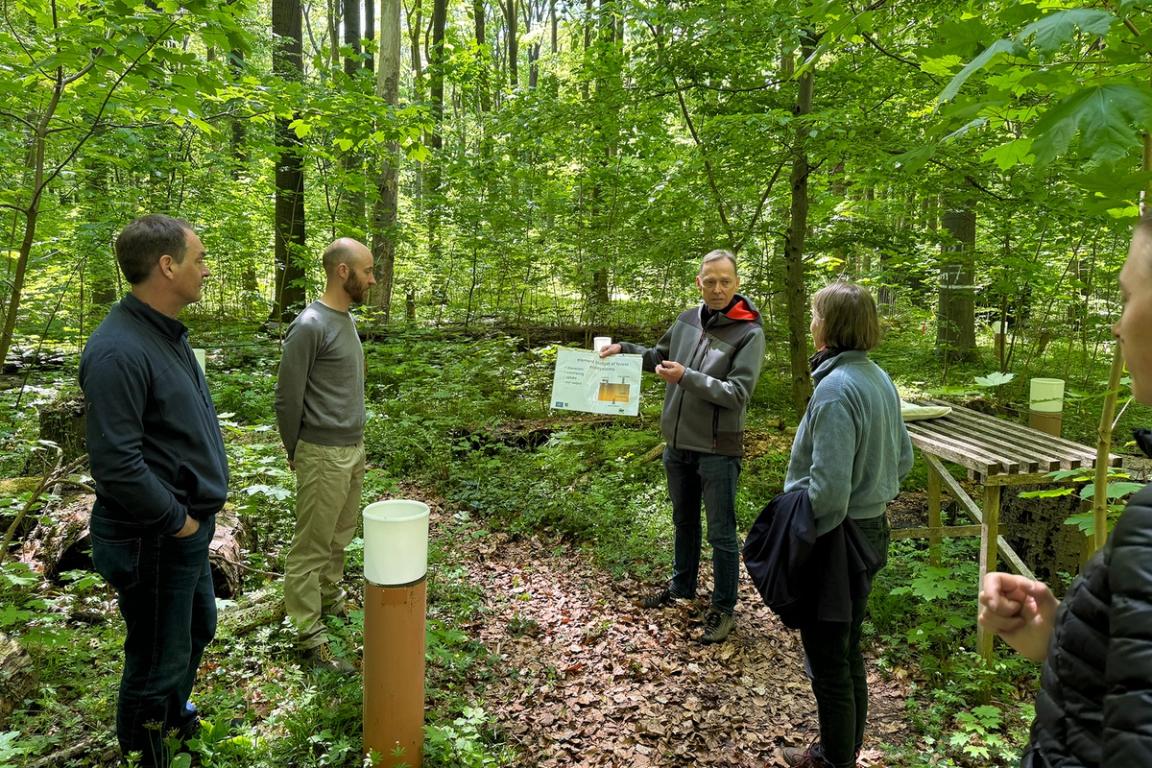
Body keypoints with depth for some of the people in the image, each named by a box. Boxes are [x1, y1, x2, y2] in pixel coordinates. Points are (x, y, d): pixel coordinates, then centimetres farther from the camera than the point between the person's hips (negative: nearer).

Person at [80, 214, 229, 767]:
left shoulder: (167, 334, 6)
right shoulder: (119, 351, -25)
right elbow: (117, 466, -29)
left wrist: (198, 511, 11)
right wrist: (177, 520, -18)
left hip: (187, 527, 10)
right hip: (153, 541, -10)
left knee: (198, 627, 27)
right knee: (160, 656, 10)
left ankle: (172, 708, 52)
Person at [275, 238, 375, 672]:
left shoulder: (346, 319, 10)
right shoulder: (310, 326, -18)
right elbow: (287, 398, -13)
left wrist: (356, 444, 16)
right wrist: (295, 452, -2)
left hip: (354, 449, 8)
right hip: (324, 455, -8)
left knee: (340, 536, 19)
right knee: (313, 546, 2)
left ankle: (331, 598, 36)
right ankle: (310, 635, 11)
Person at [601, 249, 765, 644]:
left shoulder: (749, 332, -14)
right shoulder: (688, 319, 2)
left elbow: (737, 394, -20)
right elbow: (660, 356, 18)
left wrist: (687, 377, -27)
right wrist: (624, 348, 4)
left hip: (718, 450, -6)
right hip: (678, 444, 6)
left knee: (721, 533, 7)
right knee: (684, 521, 22)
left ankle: (723, 609, 22)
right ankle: (682, 586, 41)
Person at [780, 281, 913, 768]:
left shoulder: (835, 388, -24)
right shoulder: (880, 379, 4)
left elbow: (828, 488, -27)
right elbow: (903, 460, 14)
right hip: (871, 529, 9)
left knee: (829, 662, 9)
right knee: (849, 653, 23)